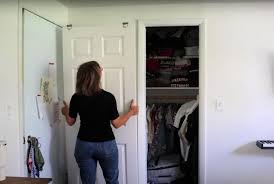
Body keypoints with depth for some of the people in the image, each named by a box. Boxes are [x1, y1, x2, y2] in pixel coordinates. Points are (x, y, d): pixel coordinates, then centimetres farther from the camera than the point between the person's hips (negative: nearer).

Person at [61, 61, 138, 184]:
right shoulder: (108, 97, -16)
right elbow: (116, 124, -8)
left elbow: (70, 122, 4)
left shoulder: (76, 98, -9)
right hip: (106, 144, -2)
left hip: (84, 145, 2)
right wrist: (131, 112, 7)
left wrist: (66, 112, 26)